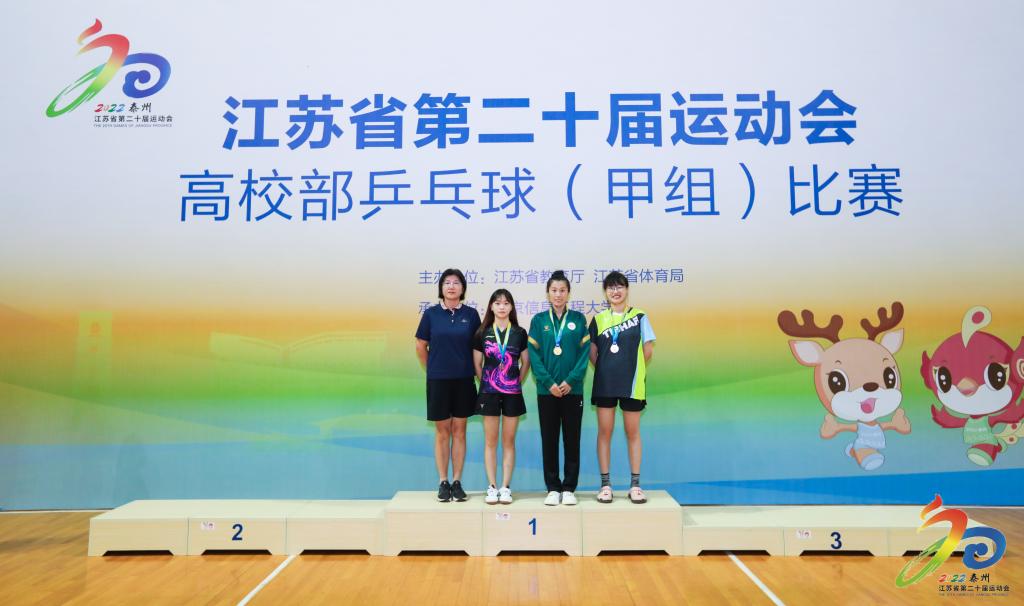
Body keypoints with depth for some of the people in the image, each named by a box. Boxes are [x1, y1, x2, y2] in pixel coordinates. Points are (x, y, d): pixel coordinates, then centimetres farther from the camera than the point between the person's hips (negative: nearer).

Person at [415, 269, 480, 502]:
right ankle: (443, 482, 14)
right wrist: (432, 370, 11)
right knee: (442, 431, 6)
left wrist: (473, 371, 7)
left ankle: (457, 482, 15)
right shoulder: (431, 314, -1)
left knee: (459, 430, 7)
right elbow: (421, 346, 8)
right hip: (438, 380, -1)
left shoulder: (471, 314, 0)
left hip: (463, 380, 1)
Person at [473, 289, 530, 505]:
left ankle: (506, 487, 11)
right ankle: (492, 487, 10)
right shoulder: (483, 334, 2)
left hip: (512, 393, 0)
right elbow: (477, 364, 8)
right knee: (490, 441, 4)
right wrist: (487, 382, 6)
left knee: (509, 441, 5)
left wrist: (517, 382, 4)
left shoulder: (519, 333, 3)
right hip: (488, 393, 0)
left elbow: (525, 363, 8)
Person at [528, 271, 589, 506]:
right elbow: (534, 355, -2)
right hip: (546, 390, 0)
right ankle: (553, 488, 15)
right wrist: (549, 383, -12)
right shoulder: (539, 320, 4)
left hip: (573, 389, 0)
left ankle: (569, 488, 14)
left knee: (572, 440, 5)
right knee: (549, 440, 6)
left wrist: (571, 381, -13)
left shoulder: (578, 319, 4)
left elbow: (585, 352, -2)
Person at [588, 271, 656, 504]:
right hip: (605, 383, 1)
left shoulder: (639, 316, 2)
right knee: (604, 432, 3)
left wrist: (634, 369, 8)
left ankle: (635, 485, 13)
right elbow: (592, 351, 10)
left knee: (632, 432, 5)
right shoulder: (598, 319, 7)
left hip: (632, 383, -1)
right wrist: (605, 369, 4)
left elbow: (648, 350, 3)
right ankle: (605, 484, 10)